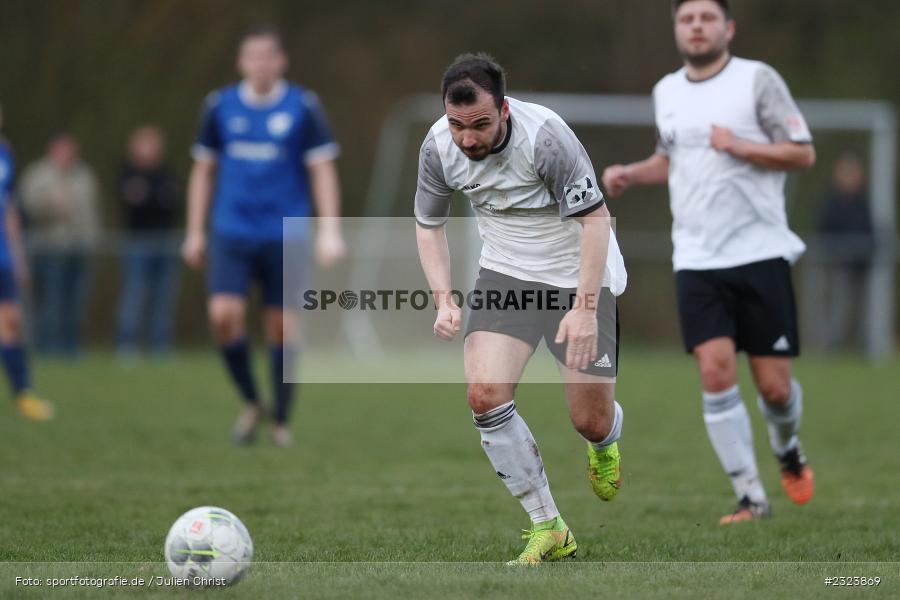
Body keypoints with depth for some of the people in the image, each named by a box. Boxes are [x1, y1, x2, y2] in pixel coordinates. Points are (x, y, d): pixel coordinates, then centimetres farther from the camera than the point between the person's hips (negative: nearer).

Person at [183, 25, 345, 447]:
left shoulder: (303, 107, -2)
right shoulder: (220, 106, 5)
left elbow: (322, 170, -1)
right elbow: (203, 170, 13)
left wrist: (329, 230, -10)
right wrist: (195, 232, 11)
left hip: (285, 236, -1)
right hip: (231, 233, 1)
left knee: (282, 328, 1)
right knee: (223, 314, -16)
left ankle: (281, 422, 15)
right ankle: (250, 403, 5)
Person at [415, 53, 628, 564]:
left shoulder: (544, 135, -28)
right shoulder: (439, 146, -13)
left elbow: (595, 218, -22)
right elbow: (429, 224, 5)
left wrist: (584, 308, -27)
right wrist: (444, 298, -8)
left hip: (579, 276, -4)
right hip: (506, 274, 4)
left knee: (591, 422, -2)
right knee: (485, 394, -18)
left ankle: (606, 443, 41)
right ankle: (548, 529, -5)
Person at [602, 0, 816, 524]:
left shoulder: (758, 79, -3)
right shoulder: (667, 92, 12)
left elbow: (803, 153, -4)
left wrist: (739, 146, -17)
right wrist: (631, 175, 10)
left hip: (760, 252, -3)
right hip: (697, 261, 3)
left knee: (774, 386, -2)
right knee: (716, 371, -14)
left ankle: (787, 450, 33)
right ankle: (752, 498, -5)